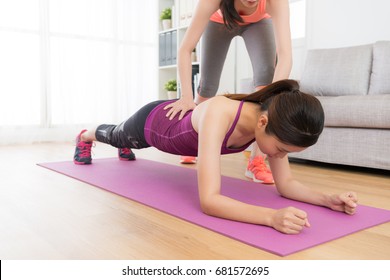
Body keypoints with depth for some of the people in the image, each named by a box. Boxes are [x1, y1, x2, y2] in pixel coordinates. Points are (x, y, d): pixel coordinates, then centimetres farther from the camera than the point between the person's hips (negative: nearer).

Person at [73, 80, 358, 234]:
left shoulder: (275, 120, -31)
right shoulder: (219, 114, -51)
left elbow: (286, 184, -23)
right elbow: (208, 200, -55)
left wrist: (328, 198, -41)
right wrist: (271, 216, -67)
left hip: (180, 118, 4)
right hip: (153, 122, -4)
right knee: (118, 135, 33)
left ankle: (124, 151, 77)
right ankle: (86, 136, 69)